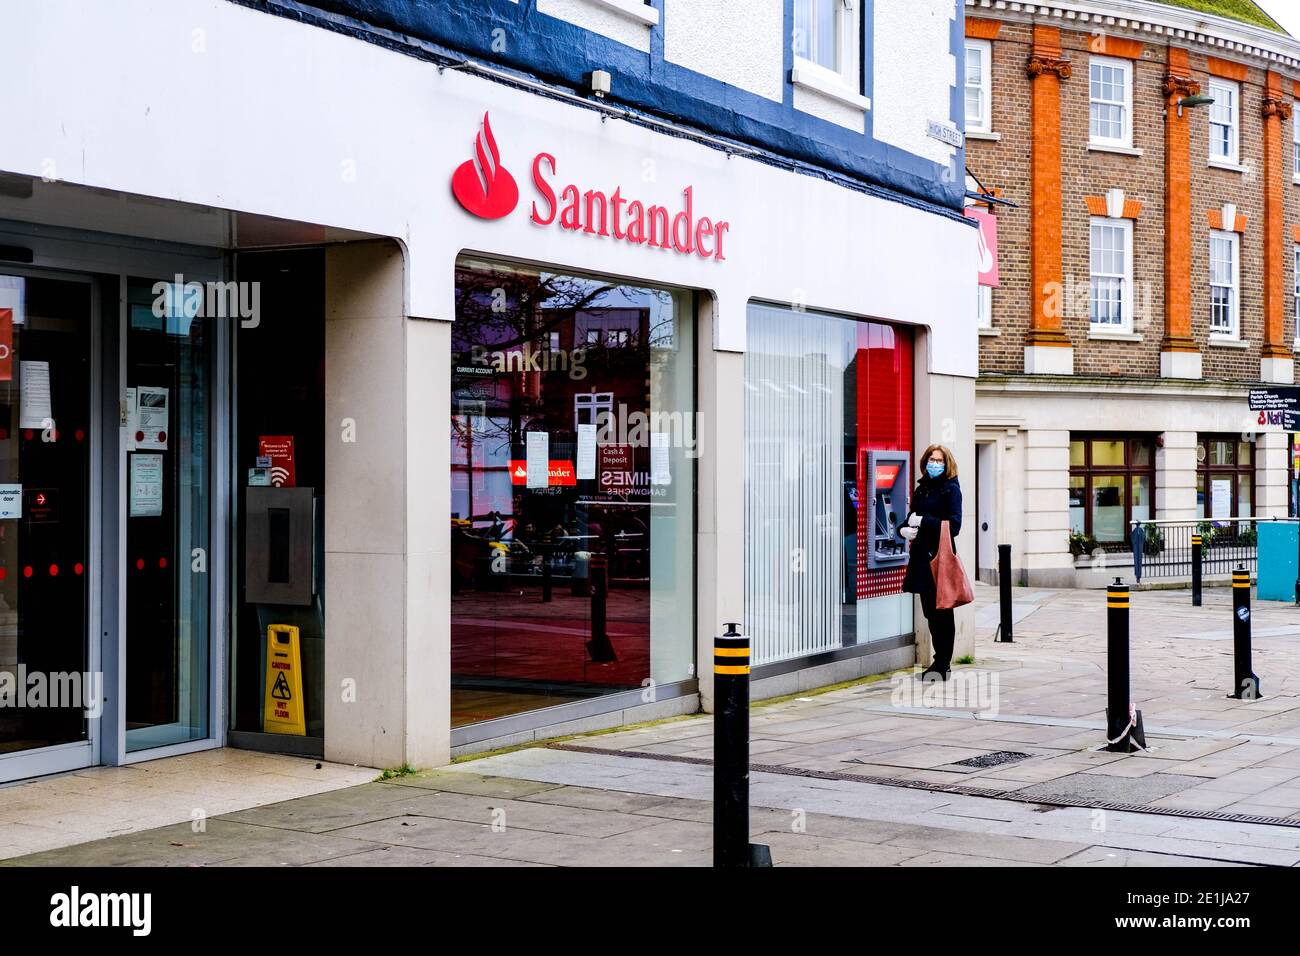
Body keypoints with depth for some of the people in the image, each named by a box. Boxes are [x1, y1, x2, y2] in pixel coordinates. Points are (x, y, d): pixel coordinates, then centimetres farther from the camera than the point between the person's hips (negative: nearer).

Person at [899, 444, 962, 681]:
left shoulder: (950, 490, -4)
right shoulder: (921, 489, 16)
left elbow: (953, 525, -14)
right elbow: (911, 519, 21)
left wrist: (922, 521, -15)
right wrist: (904, 529, -2)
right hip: (922, 558, 7)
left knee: (942, 612, -3)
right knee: (930, 611, 9)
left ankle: (942, 663, 2)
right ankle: (942, 662, 17)